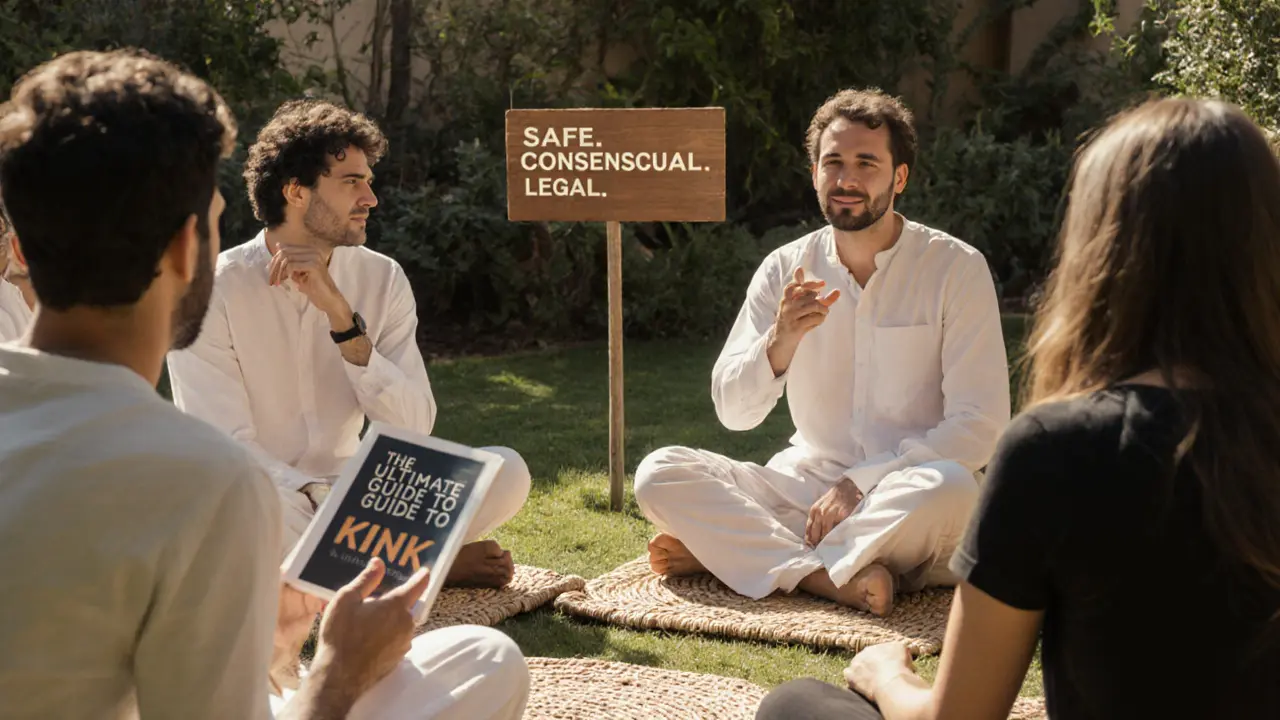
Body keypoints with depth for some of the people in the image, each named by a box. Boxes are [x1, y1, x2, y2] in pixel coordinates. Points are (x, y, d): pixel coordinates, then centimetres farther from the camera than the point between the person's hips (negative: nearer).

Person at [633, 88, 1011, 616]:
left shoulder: (956, 269, -5)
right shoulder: (785, 269, 5)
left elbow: (978, 426, -10)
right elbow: (733, 411, 1)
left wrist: (860, 483, -18)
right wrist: (781, 340, -19)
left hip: (902, 504, -2)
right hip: (804, 487, 3)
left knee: (949, 487, -37)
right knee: (659, 473, -16)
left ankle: (722, 549, -25)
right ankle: (831, 575, -28)